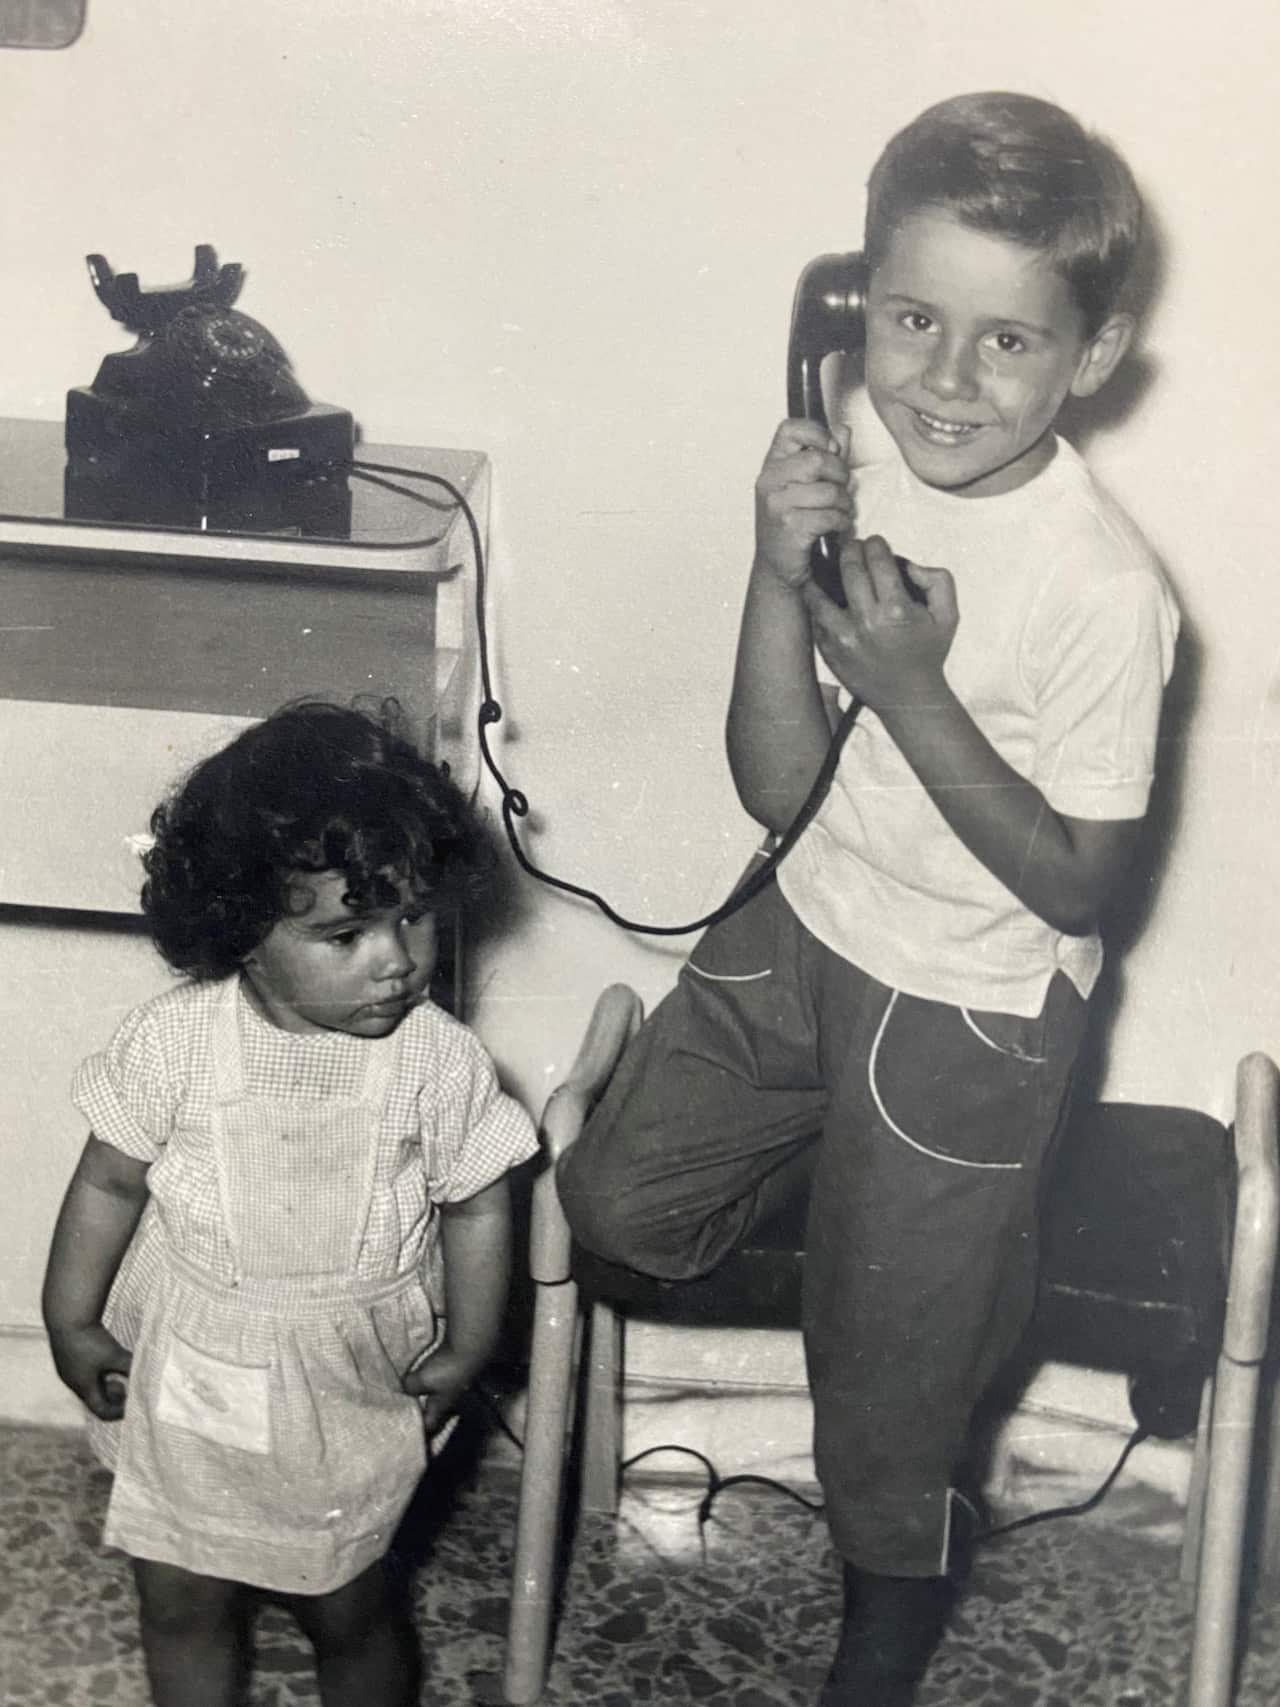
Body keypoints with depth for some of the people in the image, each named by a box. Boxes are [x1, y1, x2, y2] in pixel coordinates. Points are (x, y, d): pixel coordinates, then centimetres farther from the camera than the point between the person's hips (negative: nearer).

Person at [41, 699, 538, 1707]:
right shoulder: (175, 1041, -18)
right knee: (181, 1607, 18)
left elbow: (476, 1206, -4)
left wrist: (466, 1351, -2)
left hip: (352, 1397, -1)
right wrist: (71, 1325, -1)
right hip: (187, 1385, 1)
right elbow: (110, 1180, -5)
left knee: (349, 1610, 16)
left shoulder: (441, 1063, -17)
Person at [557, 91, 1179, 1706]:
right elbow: (778, 788, -9)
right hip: (804, 933, 5)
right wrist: (778, 577, -25)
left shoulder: (1102, 591, -25)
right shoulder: (860, 491, -10)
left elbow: (1073, 882, -19)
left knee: (883, 1361, 12)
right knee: (617, 1201, 9)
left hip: (968, 1011, -5)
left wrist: (911, 690, -29)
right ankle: (918, 1238, 30)